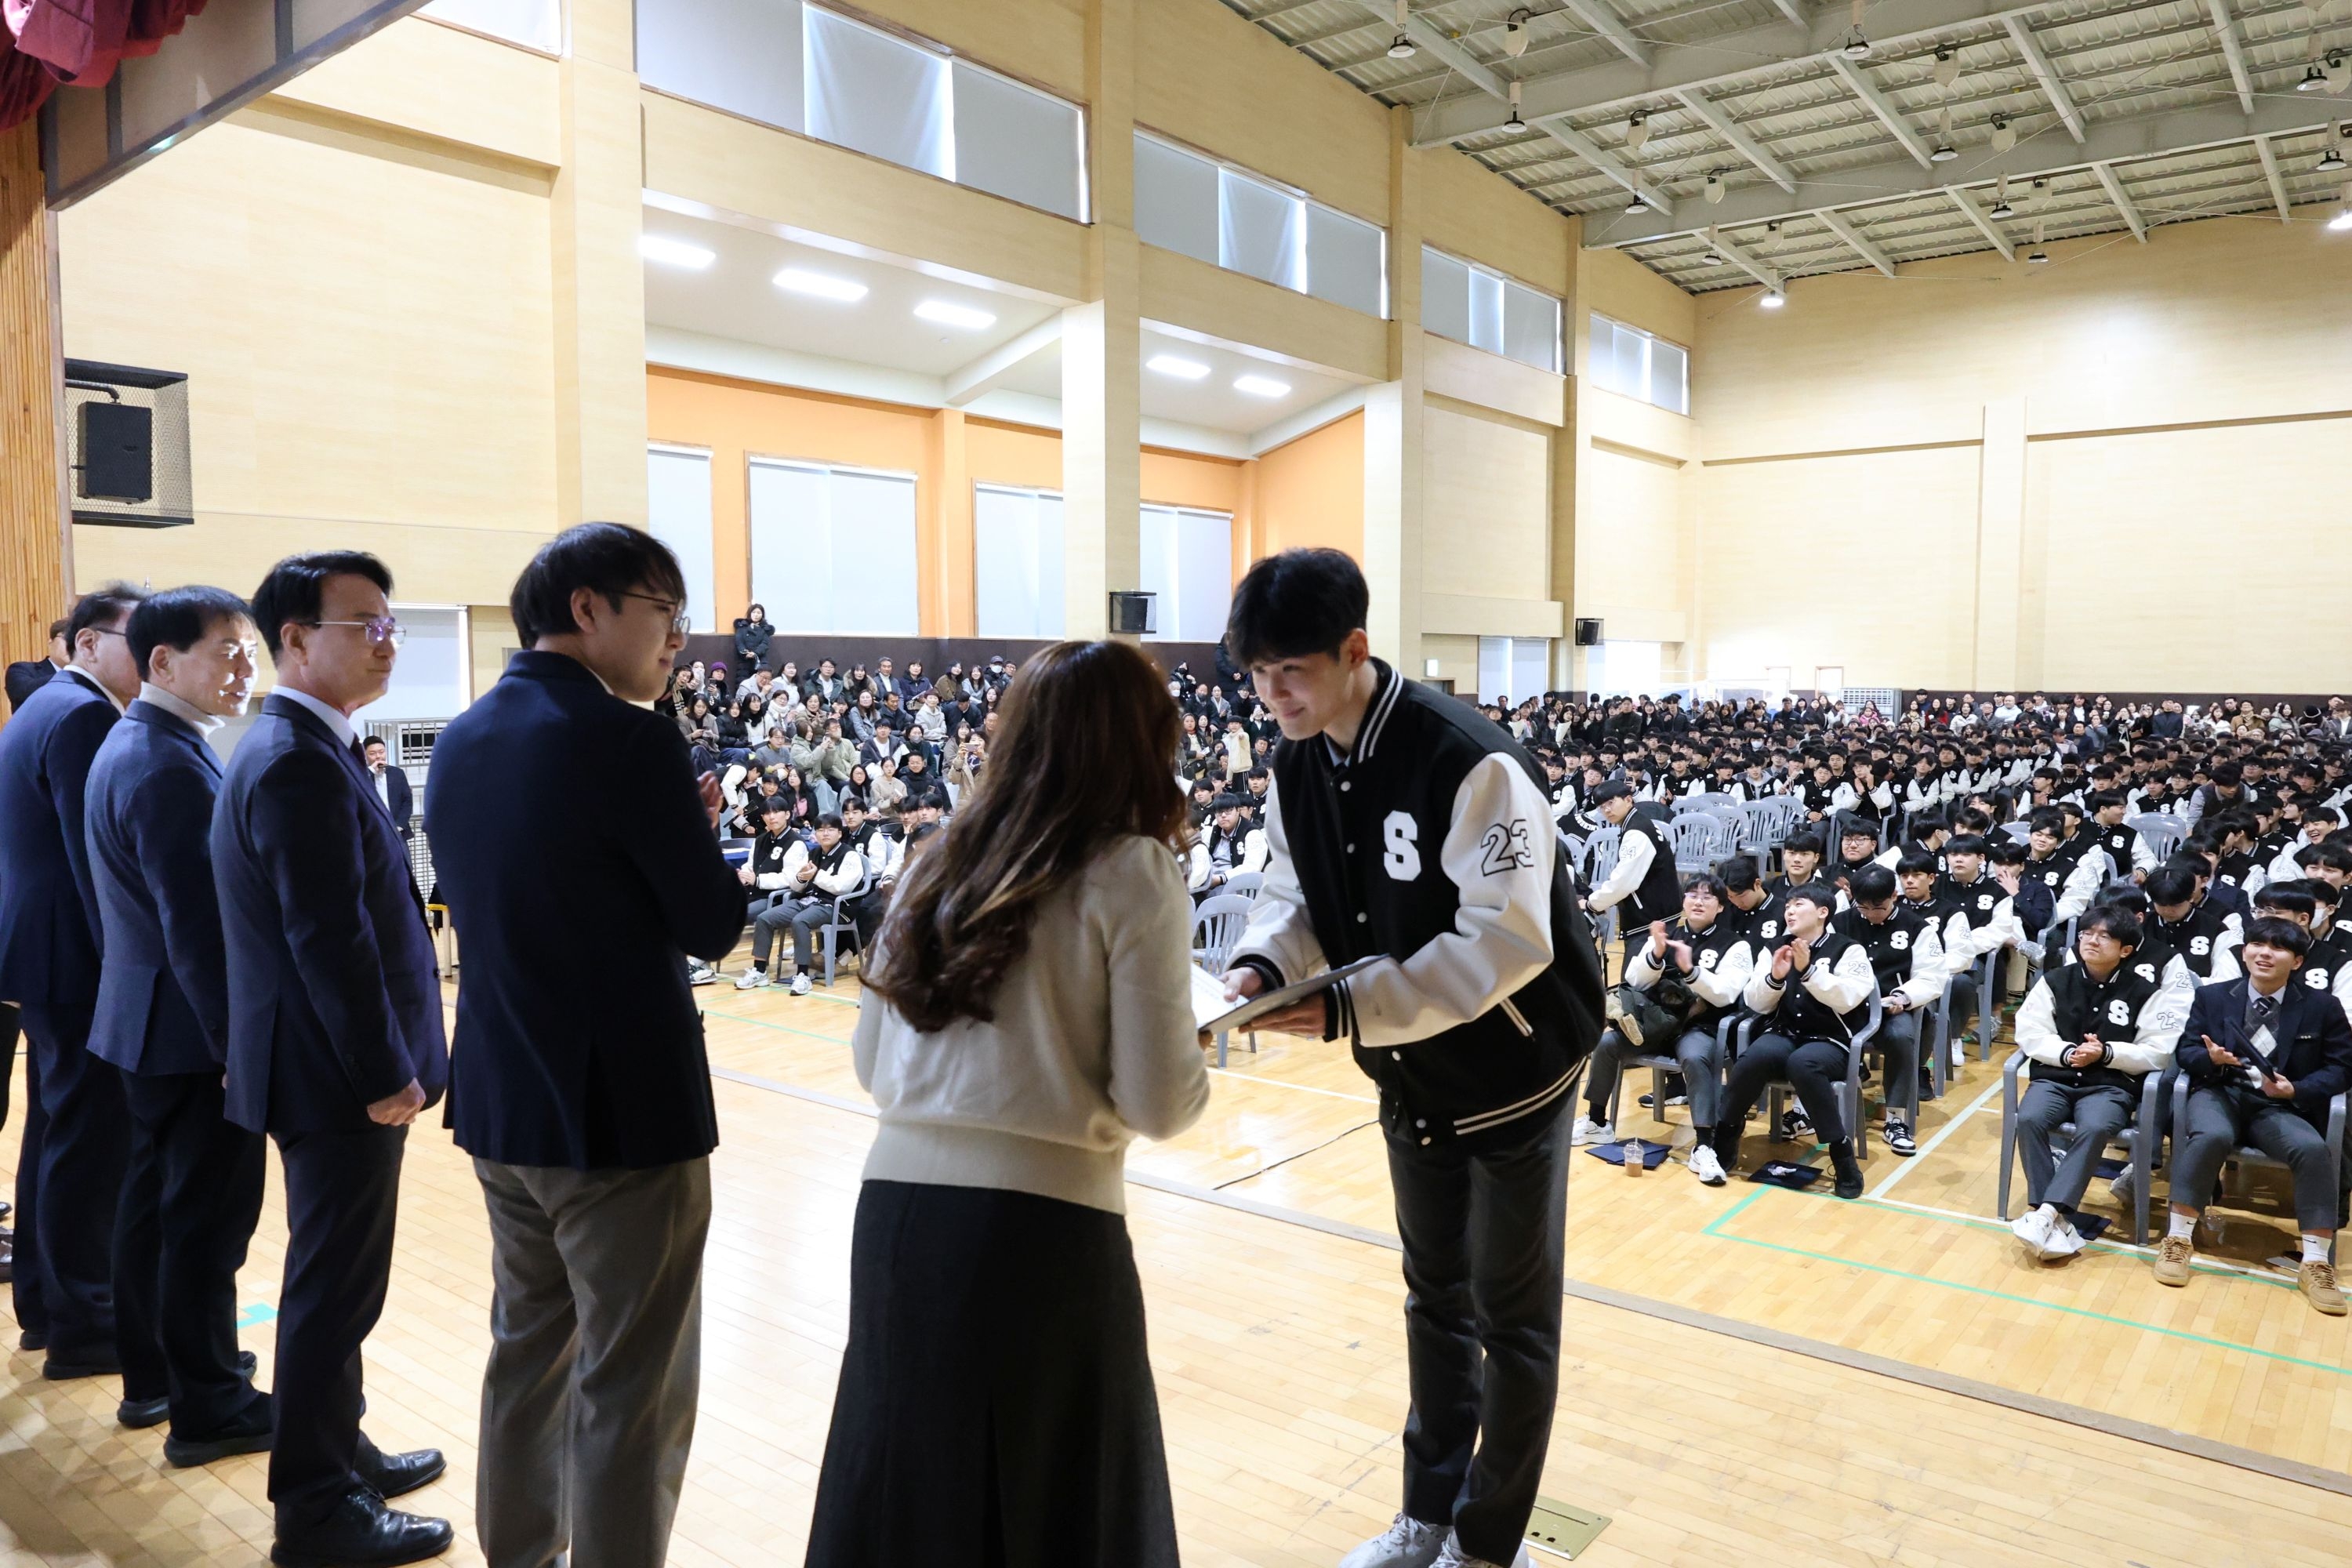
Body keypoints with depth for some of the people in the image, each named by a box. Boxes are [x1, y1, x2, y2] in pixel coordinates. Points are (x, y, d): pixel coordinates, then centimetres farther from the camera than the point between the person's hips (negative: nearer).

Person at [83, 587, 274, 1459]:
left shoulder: (133, 747, 10)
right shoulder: (169, 768, -23)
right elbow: (198, 926, -25)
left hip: (148, 1024, 10)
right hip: (192, 1029, -10)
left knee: (155, 1203, 19)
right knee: (209, 1218, 1)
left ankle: (151, 1377, 34)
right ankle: (210, 1409, 14)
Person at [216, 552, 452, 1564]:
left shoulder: (305, 749, 11)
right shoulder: (298, 762, -21)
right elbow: (328, 940, -25)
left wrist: (386, 1061, 17)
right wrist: (385, 1072, -18)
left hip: (339, 1068, 10)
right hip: (339, 1077, -10)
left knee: (335, 1282, 21)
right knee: (335, 1289, 3)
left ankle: (338, 1452, 37)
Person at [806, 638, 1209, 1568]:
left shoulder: (939, 859, 11)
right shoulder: (1132, 874, -5)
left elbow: (872, 1064, 16)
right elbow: (1159, 1105, -8)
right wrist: (1196, 1061, 12)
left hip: (898, 1204, 5)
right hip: (1040, 1221, -5)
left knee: (901, 1488, 21)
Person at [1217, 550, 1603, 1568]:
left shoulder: (1470, 764, -30)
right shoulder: (1295, 766, -7)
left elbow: (1507, 942, -33)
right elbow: (1292, 894, 3)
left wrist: (1348, 1009, -36)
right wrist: (1263, 966, -19)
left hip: (1513, 1071, -6)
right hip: (1412, 1078, 7)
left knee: (1510, 1316, 9)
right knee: (1435, 1297, 21)